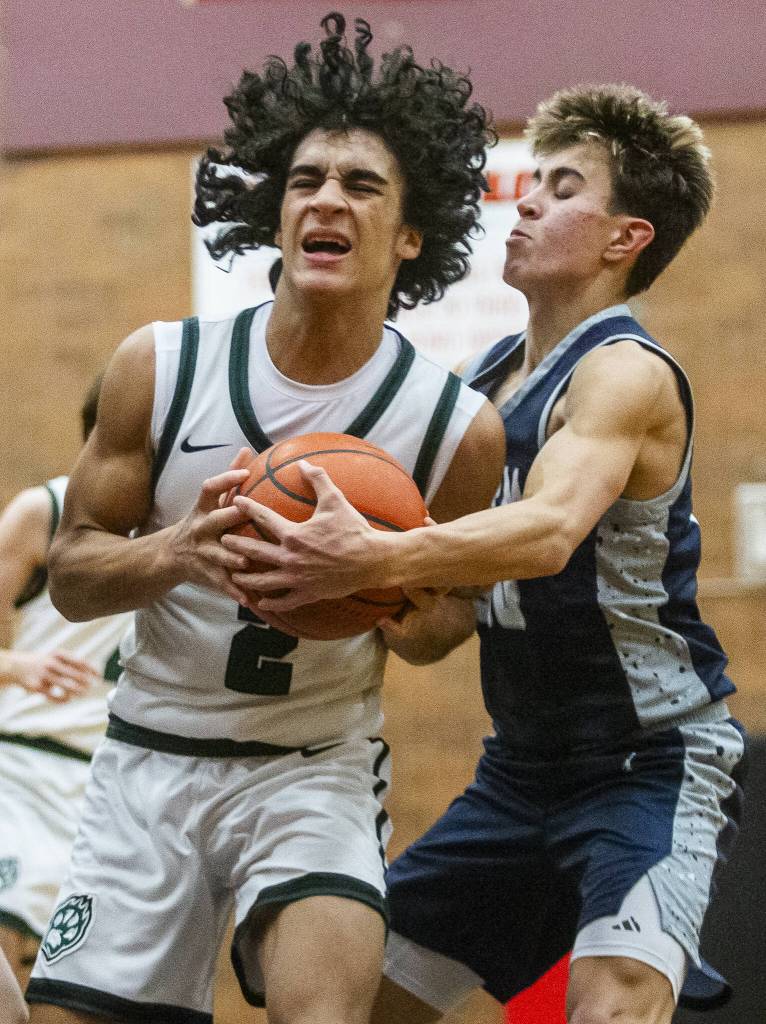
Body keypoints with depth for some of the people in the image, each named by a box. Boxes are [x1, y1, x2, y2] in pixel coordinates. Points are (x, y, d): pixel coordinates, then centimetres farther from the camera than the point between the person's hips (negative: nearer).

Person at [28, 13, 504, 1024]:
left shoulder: (459, 427, -9)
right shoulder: (159, 367, -7)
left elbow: (445, 621, 7)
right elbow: (70, 573, -1)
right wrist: (177, 551, -23)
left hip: (317, 767, -2)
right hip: (151, 757, 2)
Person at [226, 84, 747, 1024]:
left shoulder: (627, 374, -17)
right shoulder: (486, 375, 9)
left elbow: (549, 531, -35)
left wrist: (377, 561, -51)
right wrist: (323, 555, -9)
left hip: (652, 761, -8)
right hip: (523, 763, 8)